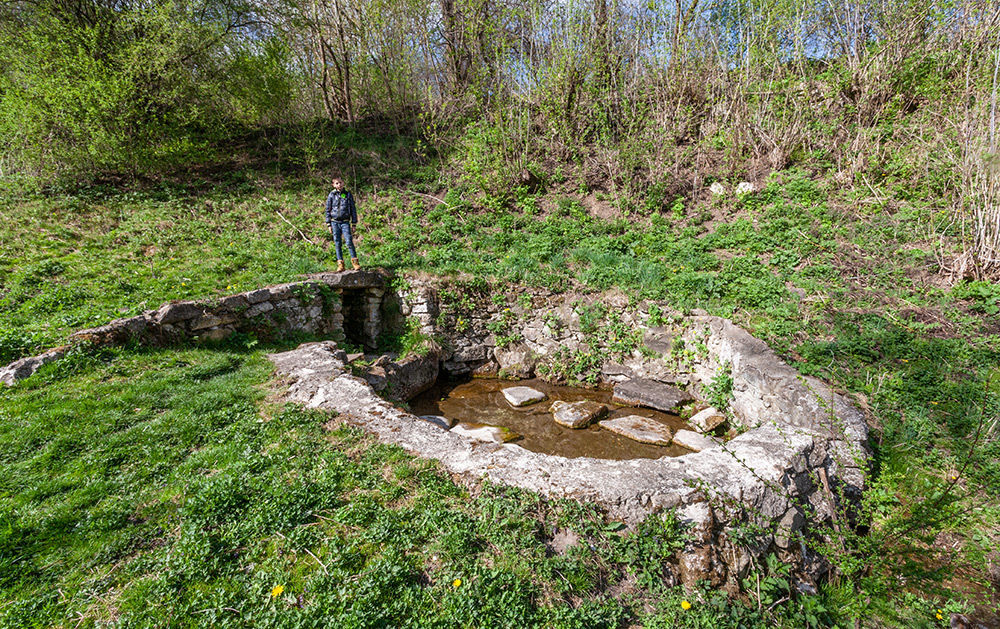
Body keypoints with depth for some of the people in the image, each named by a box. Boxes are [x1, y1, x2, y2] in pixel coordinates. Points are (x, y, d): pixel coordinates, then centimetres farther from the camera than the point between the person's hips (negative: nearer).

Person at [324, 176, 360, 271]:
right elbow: (328, 210, 9)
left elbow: (353, 210, 8)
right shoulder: (331, 195, 5)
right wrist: (329, 225, 4)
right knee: (337, 244, 3)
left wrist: (354, 224, 4)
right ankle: (340, 264, 8)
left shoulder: (348, 195, 5)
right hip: (335, 222, 1)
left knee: (349, 242, -11)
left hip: (345, 222, -1)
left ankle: (355, 262, -4)